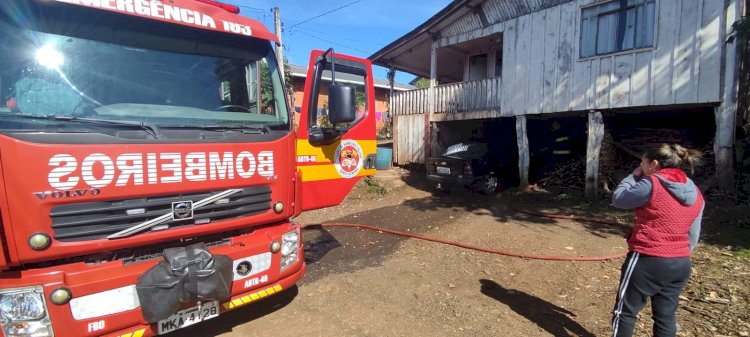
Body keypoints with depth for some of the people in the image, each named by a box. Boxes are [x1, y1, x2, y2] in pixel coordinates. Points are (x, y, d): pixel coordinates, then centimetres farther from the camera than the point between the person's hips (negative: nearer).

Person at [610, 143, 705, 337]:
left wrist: (634, 176, 4)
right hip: (681, 264, 7)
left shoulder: (651, 184, -16)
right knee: (666, 316, 18)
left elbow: (618, 199, -4)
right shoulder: (695, 194, 8)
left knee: (625, 312, 8)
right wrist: (679, 255, 23)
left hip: (648, 261, -7)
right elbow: (693, 236, 13)